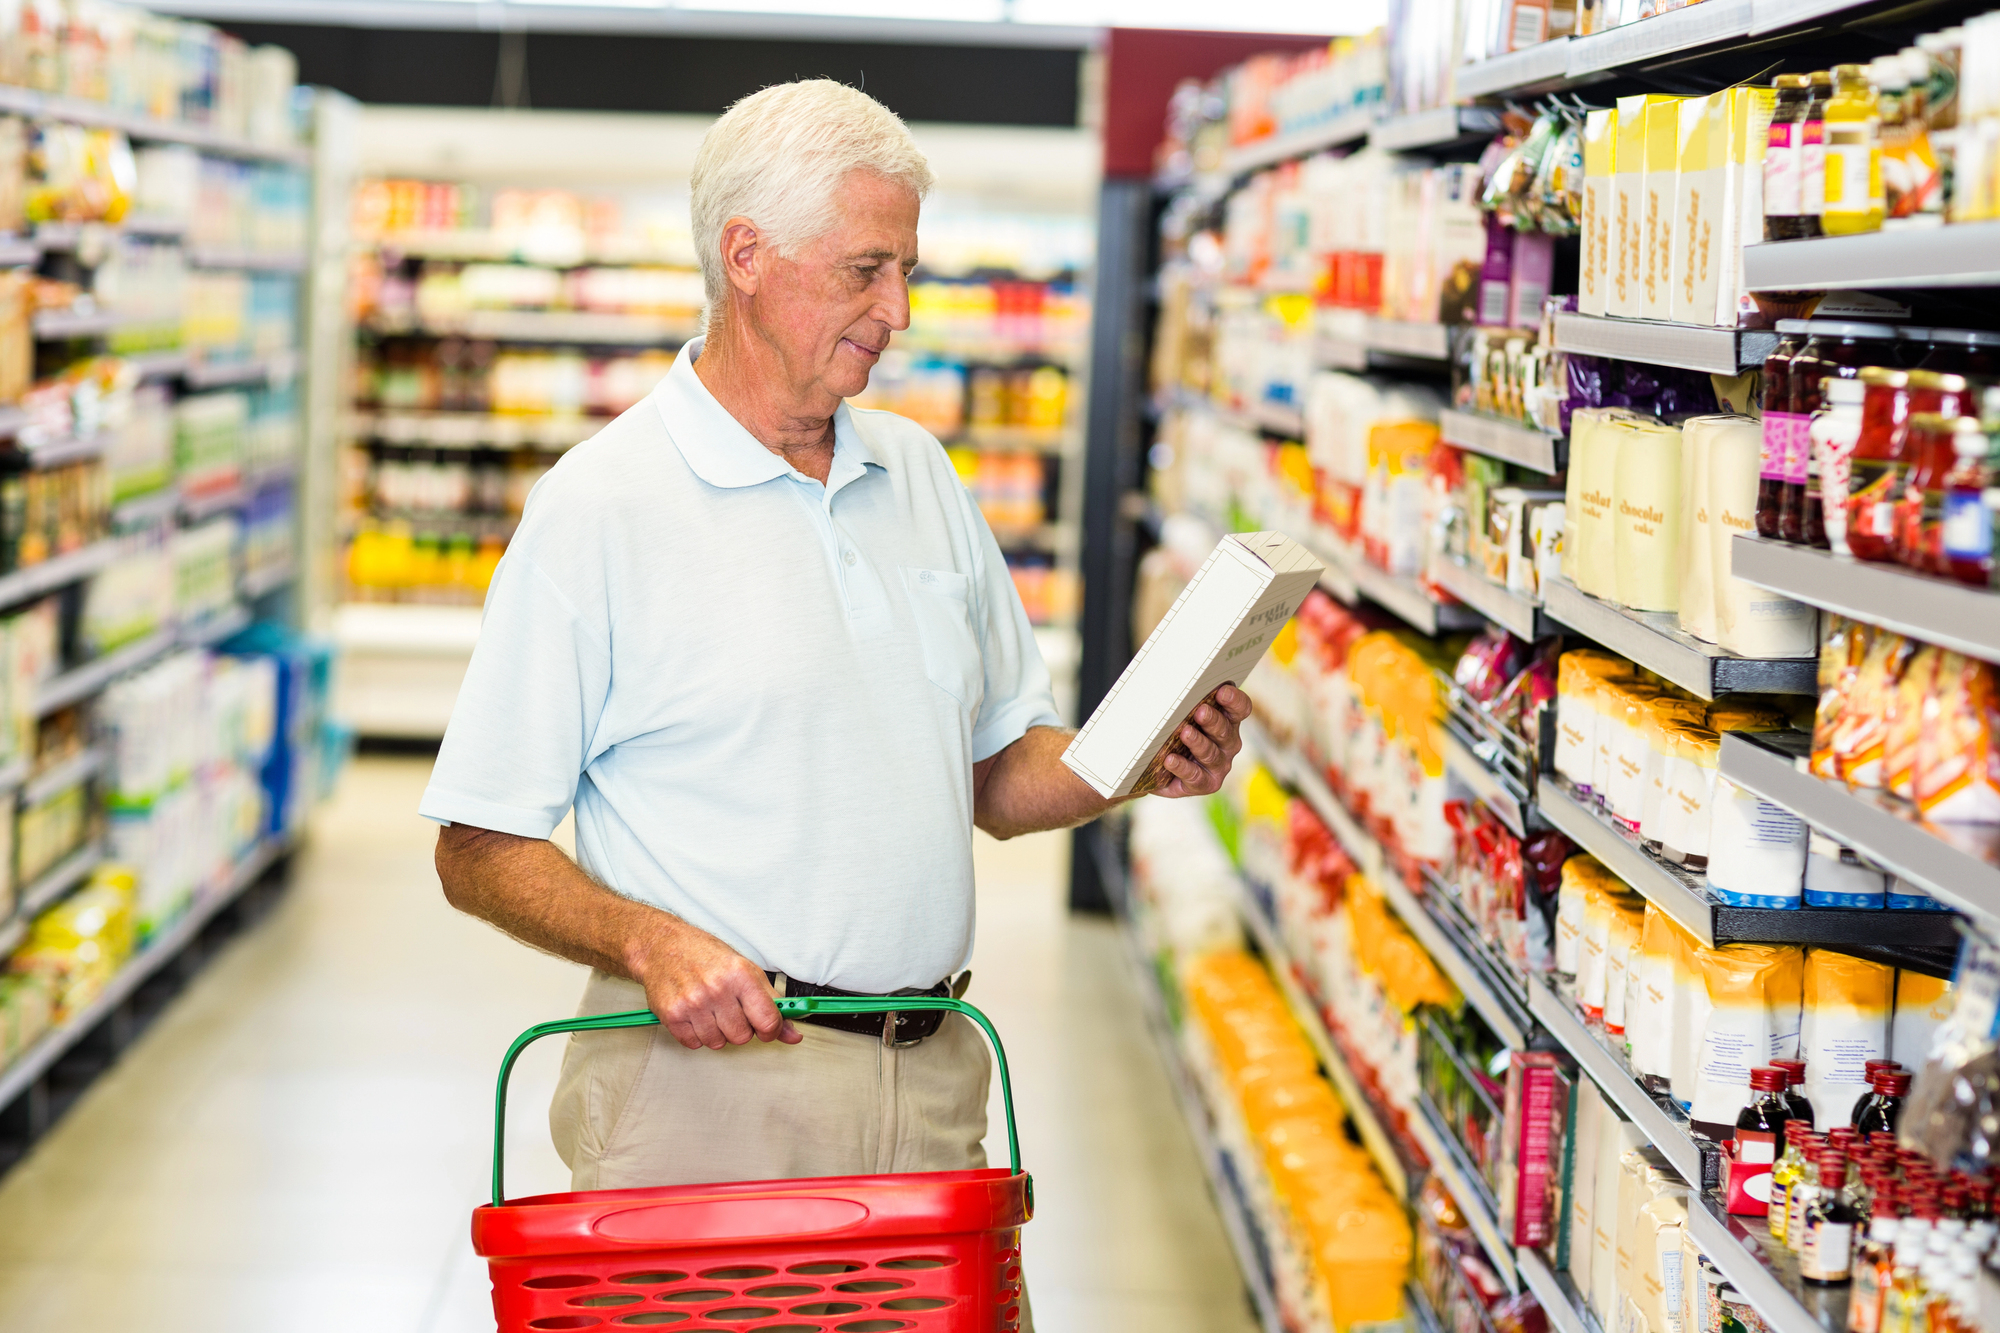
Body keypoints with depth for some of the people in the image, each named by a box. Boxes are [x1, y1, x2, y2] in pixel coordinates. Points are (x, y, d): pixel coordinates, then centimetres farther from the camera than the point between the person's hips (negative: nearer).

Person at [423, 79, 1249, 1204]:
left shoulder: (922, 477, 13)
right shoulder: (599, 505, -6)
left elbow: (997, 778, 19)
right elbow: (481, 853, -7)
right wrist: (651, 943, -23)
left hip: (932, 1084, 5)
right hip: (709, 1072, -5)